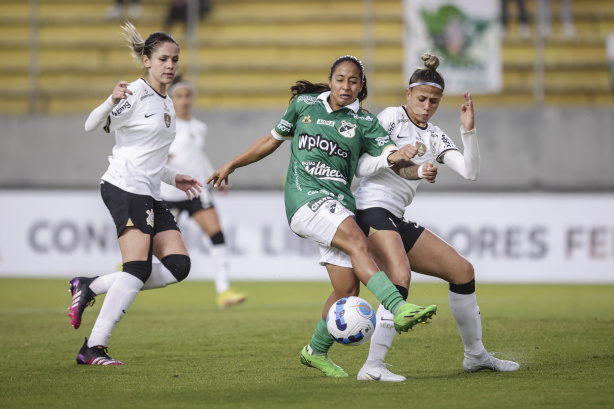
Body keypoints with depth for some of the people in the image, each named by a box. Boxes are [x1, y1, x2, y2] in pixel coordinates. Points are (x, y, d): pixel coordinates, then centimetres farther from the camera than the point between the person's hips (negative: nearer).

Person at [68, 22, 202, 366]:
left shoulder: (166, 104, 20)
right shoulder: (136, 94, -6)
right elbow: (93, 126, -16)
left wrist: (173, 177, 29)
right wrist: (113, 101, -33)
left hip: (151, 196, 9)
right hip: (125, 187, -9)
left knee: (178, 266, -4)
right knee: (138, 268, -19)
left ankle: (91, 287, 3)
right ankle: (94, 348, -16)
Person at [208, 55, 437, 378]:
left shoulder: (364, 122, 9)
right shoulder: (305, 104, 11)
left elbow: (386, 154, -7)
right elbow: (274, 139, 23)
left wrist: (398, 157, -32)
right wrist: (231, 165, 26)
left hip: (339, 202, 3)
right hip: (304, 196, -3)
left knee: (348, 286, -3)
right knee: (357, 241, -28)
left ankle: (316, 351, 18)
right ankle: (399, 309, -44)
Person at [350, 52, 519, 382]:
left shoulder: (435, 137, 18)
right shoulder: (391, 116, -1)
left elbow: (470, 172, 7)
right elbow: (362, 165, -8)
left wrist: (469, 131, -6)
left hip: (396, 219, 8)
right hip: (372, 206, -8)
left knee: (462, 270, 8)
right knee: (400, 278, -30)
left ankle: (476, 356, 22)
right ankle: (372, 367, -33)